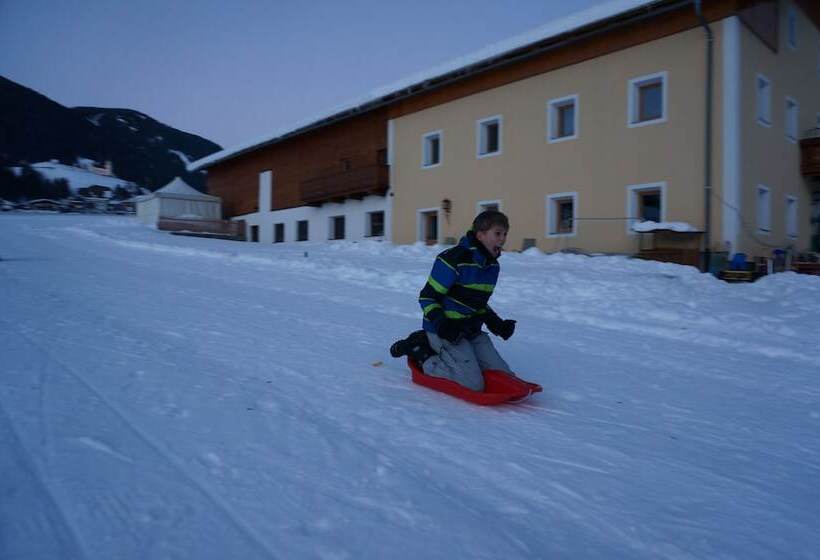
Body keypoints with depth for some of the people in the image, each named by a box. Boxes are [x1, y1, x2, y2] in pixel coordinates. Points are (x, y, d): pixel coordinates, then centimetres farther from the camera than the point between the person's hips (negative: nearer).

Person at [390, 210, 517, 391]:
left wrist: (496, 323, 5)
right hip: (447, 331, -8)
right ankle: (423, 354, 1)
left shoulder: (493, 266, 7)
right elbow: (427, 297, -14)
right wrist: (441, 323, -29)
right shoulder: (453, 260, -19)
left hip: (472, 331, 8)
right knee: (474, 384, -16)